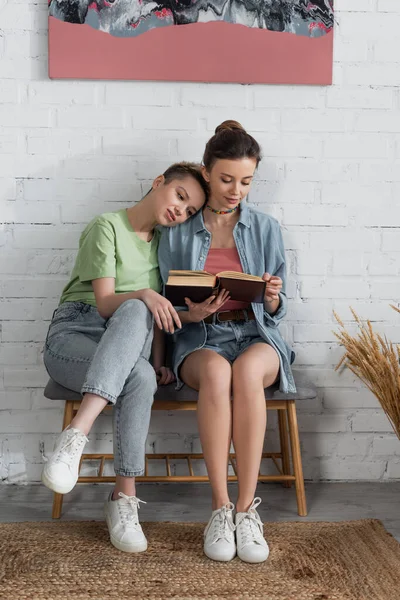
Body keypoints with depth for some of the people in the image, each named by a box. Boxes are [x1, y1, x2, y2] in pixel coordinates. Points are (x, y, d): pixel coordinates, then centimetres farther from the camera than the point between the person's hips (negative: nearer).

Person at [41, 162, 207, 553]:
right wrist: (144, 294, -30)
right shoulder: (107, 228, -1)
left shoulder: (162, 242, 17)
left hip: (124, 346, 4)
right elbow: (104, 303, -11)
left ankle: (76, 434, -40)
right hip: (74, 333, -4)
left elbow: (158, 312, 12)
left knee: (135, 313, -35)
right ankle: (125, 496, -30)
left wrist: (158, 361, -2)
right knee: (139, 377, -36)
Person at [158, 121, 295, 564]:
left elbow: (275, 311, 10)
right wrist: (192, 313, -17)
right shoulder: (178, 233, 6)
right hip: (200, 342, 0)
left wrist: (271, 296, -14)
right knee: (216, 371, -38)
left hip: (256, 337, 1)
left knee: (247, 370, -37)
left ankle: (247, 508, -30)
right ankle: (220, 508, -31)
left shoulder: (265, 228, 9)